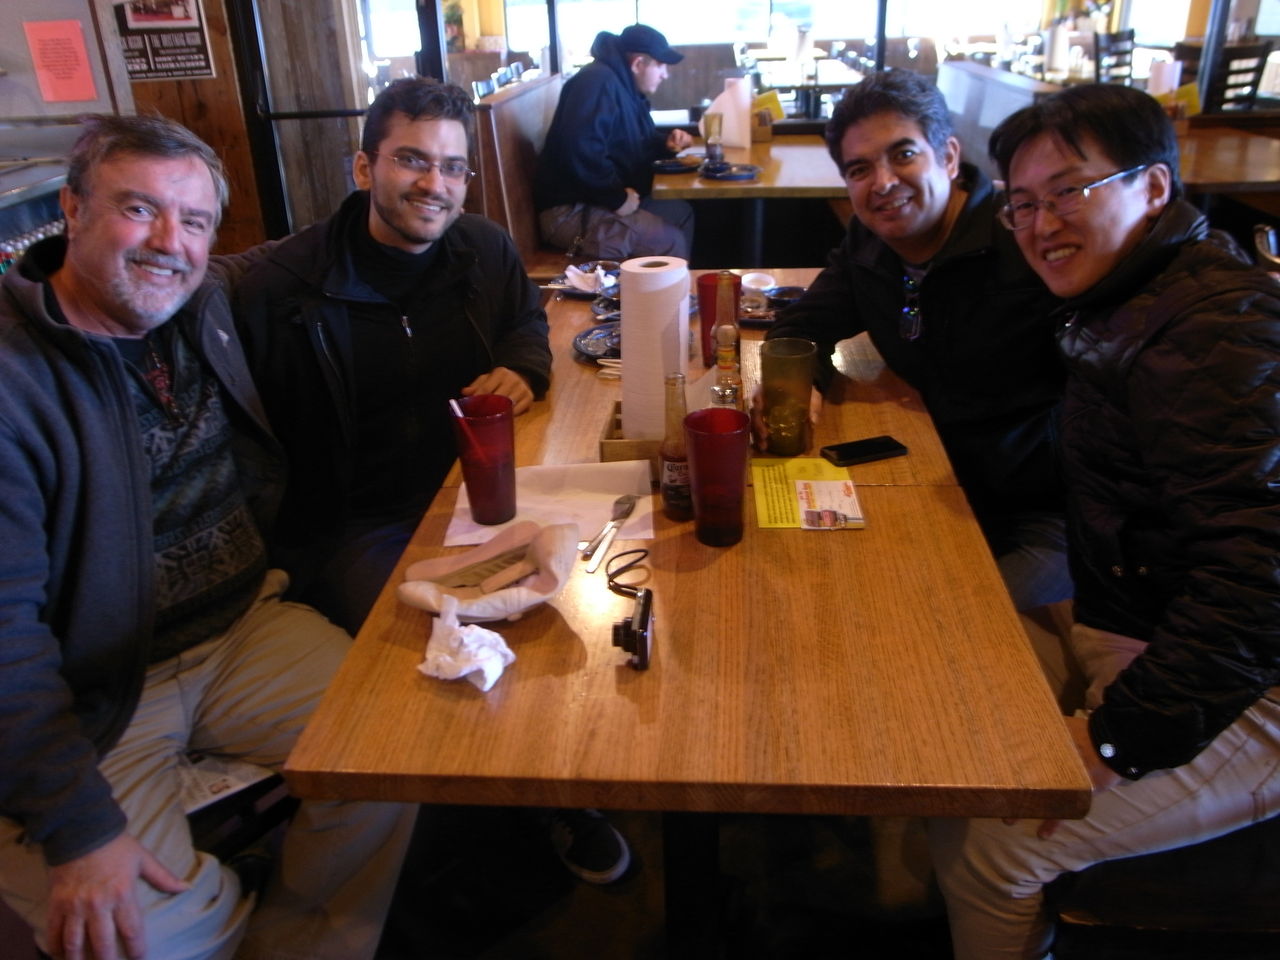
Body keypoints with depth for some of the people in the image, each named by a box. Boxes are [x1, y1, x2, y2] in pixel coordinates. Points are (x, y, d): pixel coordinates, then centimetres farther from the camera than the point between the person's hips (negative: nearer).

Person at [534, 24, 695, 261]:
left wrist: (666, 144, 9)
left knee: (681, 211, 14)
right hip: (572, 210, -11)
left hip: (600, 201, 11)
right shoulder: (598, 81, -17)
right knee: (671, 243, -20)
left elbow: (631, 144, 30)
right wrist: (617, 198, -23)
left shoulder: (625, 86, 16)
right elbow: (580, 153, -32)